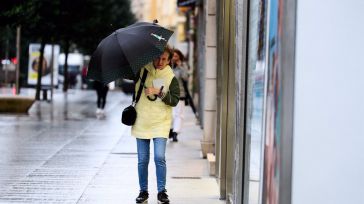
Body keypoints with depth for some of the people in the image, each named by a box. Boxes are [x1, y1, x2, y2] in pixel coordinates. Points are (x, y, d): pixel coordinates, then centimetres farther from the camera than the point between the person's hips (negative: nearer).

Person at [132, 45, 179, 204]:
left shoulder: (171, 78, -1)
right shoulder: (142, 71, 3)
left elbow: (174, 100, -10)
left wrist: (159, 92, -21)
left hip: (160, 124, -2)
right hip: (141, 122, 2)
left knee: (160, 158, -11)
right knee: (142, 160, 6)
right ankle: (143, 191, 19)